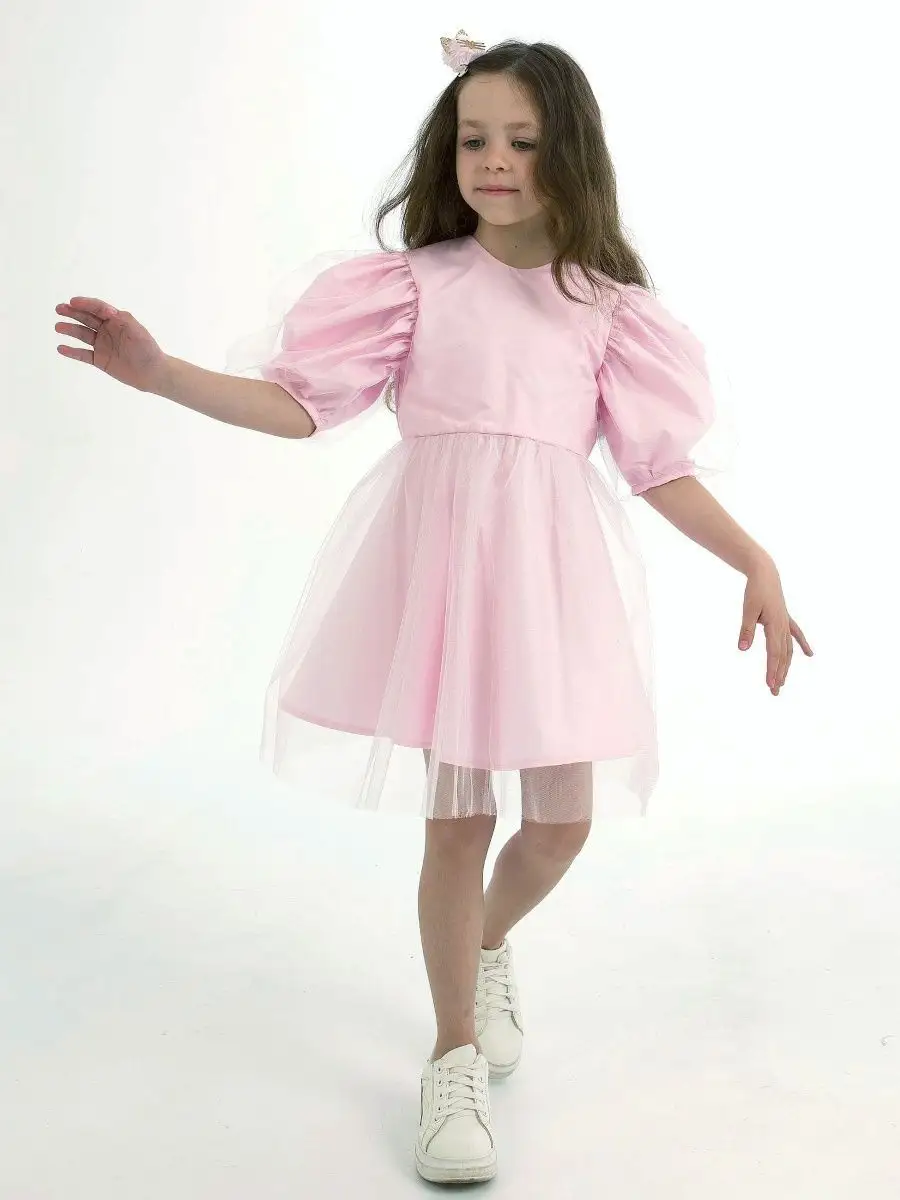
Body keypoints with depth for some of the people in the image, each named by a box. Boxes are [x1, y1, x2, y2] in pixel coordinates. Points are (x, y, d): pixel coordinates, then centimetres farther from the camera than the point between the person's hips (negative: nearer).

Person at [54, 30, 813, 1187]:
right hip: (441, 560, -2)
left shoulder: (607, 303, 7)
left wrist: (756, 564, -2)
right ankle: (457, 1056, 22)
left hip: (556, 568, 2)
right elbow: (301, 402, -1)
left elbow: (662, 465, 6)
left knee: (561, 821, 6)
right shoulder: (418, 280, 4)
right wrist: (159, 371, -11)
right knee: (456, 818, 1)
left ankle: (490, 944, 42)